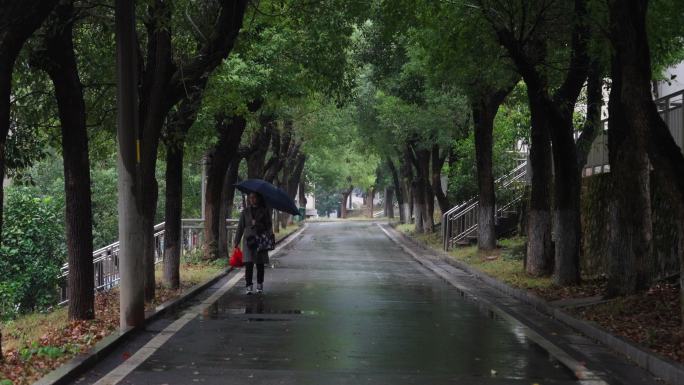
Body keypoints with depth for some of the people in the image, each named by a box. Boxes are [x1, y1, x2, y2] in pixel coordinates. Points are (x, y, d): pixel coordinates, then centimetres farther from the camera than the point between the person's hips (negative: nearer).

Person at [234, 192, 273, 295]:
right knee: (248, 264, -9)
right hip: (249, 240, 0)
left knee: (260, 265, 6)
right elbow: (240, 227, 10)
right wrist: (237, 242, 4)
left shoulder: (265, 211, 5)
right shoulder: (245, 212, 9)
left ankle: (259, 286, 19)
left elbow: (269, 226, 4)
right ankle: (249, 287, -7)